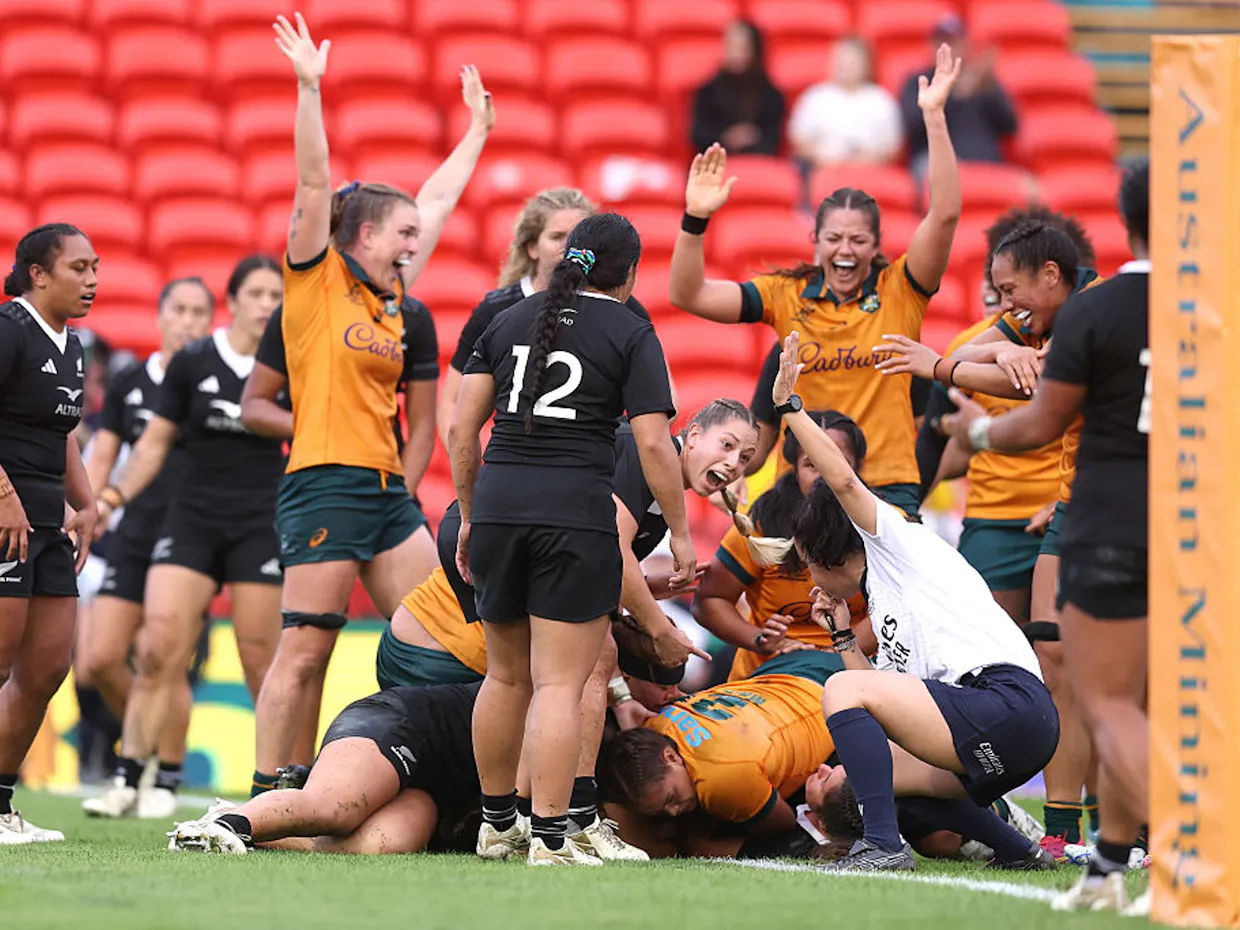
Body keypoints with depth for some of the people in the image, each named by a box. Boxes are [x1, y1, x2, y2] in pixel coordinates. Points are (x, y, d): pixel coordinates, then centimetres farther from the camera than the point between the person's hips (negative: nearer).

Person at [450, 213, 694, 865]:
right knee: (559, 684, -4)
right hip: (575, 512, -5)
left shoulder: (508, 322, 14)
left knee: (507, 675, 19)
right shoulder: (630, 334, 1)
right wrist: (680, 534, 1)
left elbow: (461, 429, 11)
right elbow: (654, 445, -6)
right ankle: (550, 837, -9)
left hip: (497, 502, 5)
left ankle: (496, 821, 28)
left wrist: (469, 516, 20)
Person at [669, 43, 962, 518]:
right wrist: (695, 218, -12)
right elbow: (689, 295, 1)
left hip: (888, 488, -1)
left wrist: (933, 116, -16)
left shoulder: (899, 291, 1)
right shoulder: (787, 296, 5)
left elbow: (945, 214, -11)